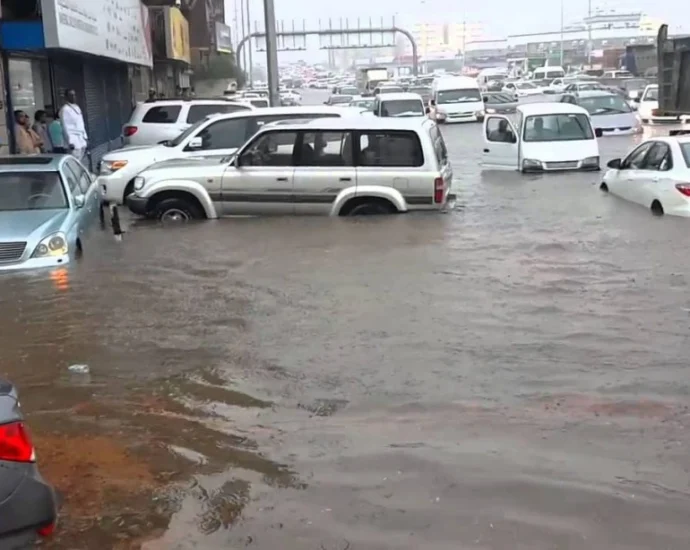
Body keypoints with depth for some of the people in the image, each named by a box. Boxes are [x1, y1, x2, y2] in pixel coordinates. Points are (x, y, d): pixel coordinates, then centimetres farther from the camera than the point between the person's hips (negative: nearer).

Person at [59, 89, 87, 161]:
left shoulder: (77, 107, 16)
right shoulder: (65, 109, -9)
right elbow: (66, 127, -13)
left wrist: (85, 137, 16)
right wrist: (70, 142, -18)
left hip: (81, 139, 8)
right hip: (74, 139, -8)